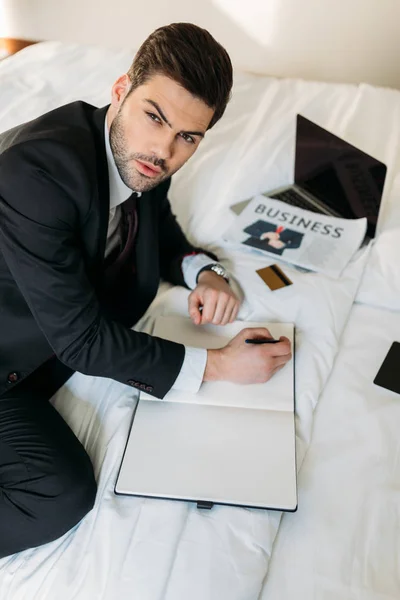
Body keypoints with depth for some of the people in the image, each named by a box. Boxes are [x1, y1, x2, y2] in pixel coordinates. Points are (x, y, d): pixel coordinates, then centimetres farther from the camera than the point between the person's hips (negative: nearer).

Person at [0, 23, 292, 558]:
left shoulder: (141, 157, -10)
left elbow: (159, 224, 12)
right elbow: (80, 338, -29)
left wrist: (203, 271, -11)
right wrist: (216, 365, -22)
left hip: (60, 335, 8)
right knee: (63, 497, -18)